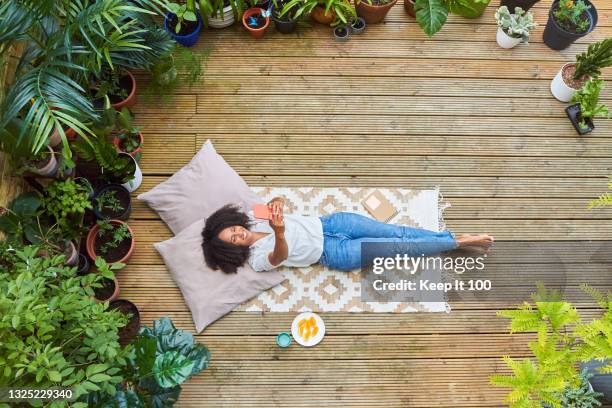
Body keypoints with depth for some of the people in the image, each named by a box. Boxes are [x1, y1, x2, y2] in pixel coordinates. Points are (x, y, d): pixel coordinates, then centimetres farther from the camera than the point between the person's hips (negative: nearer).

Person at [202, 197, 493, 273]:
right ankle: (458, 243, 4)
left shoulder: (253, 217, 2)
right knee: (399, 246, -9)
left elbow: (277, 202, 1)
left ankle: (456, 239, 7)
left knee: (394, 231, -5)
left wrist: (276, 205, -24)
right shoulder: (258, 260, -14)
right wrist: (279, 233, -56)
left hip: (327, 223, 4)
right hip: (334, 254, -4)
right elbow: (280, 254, -33)